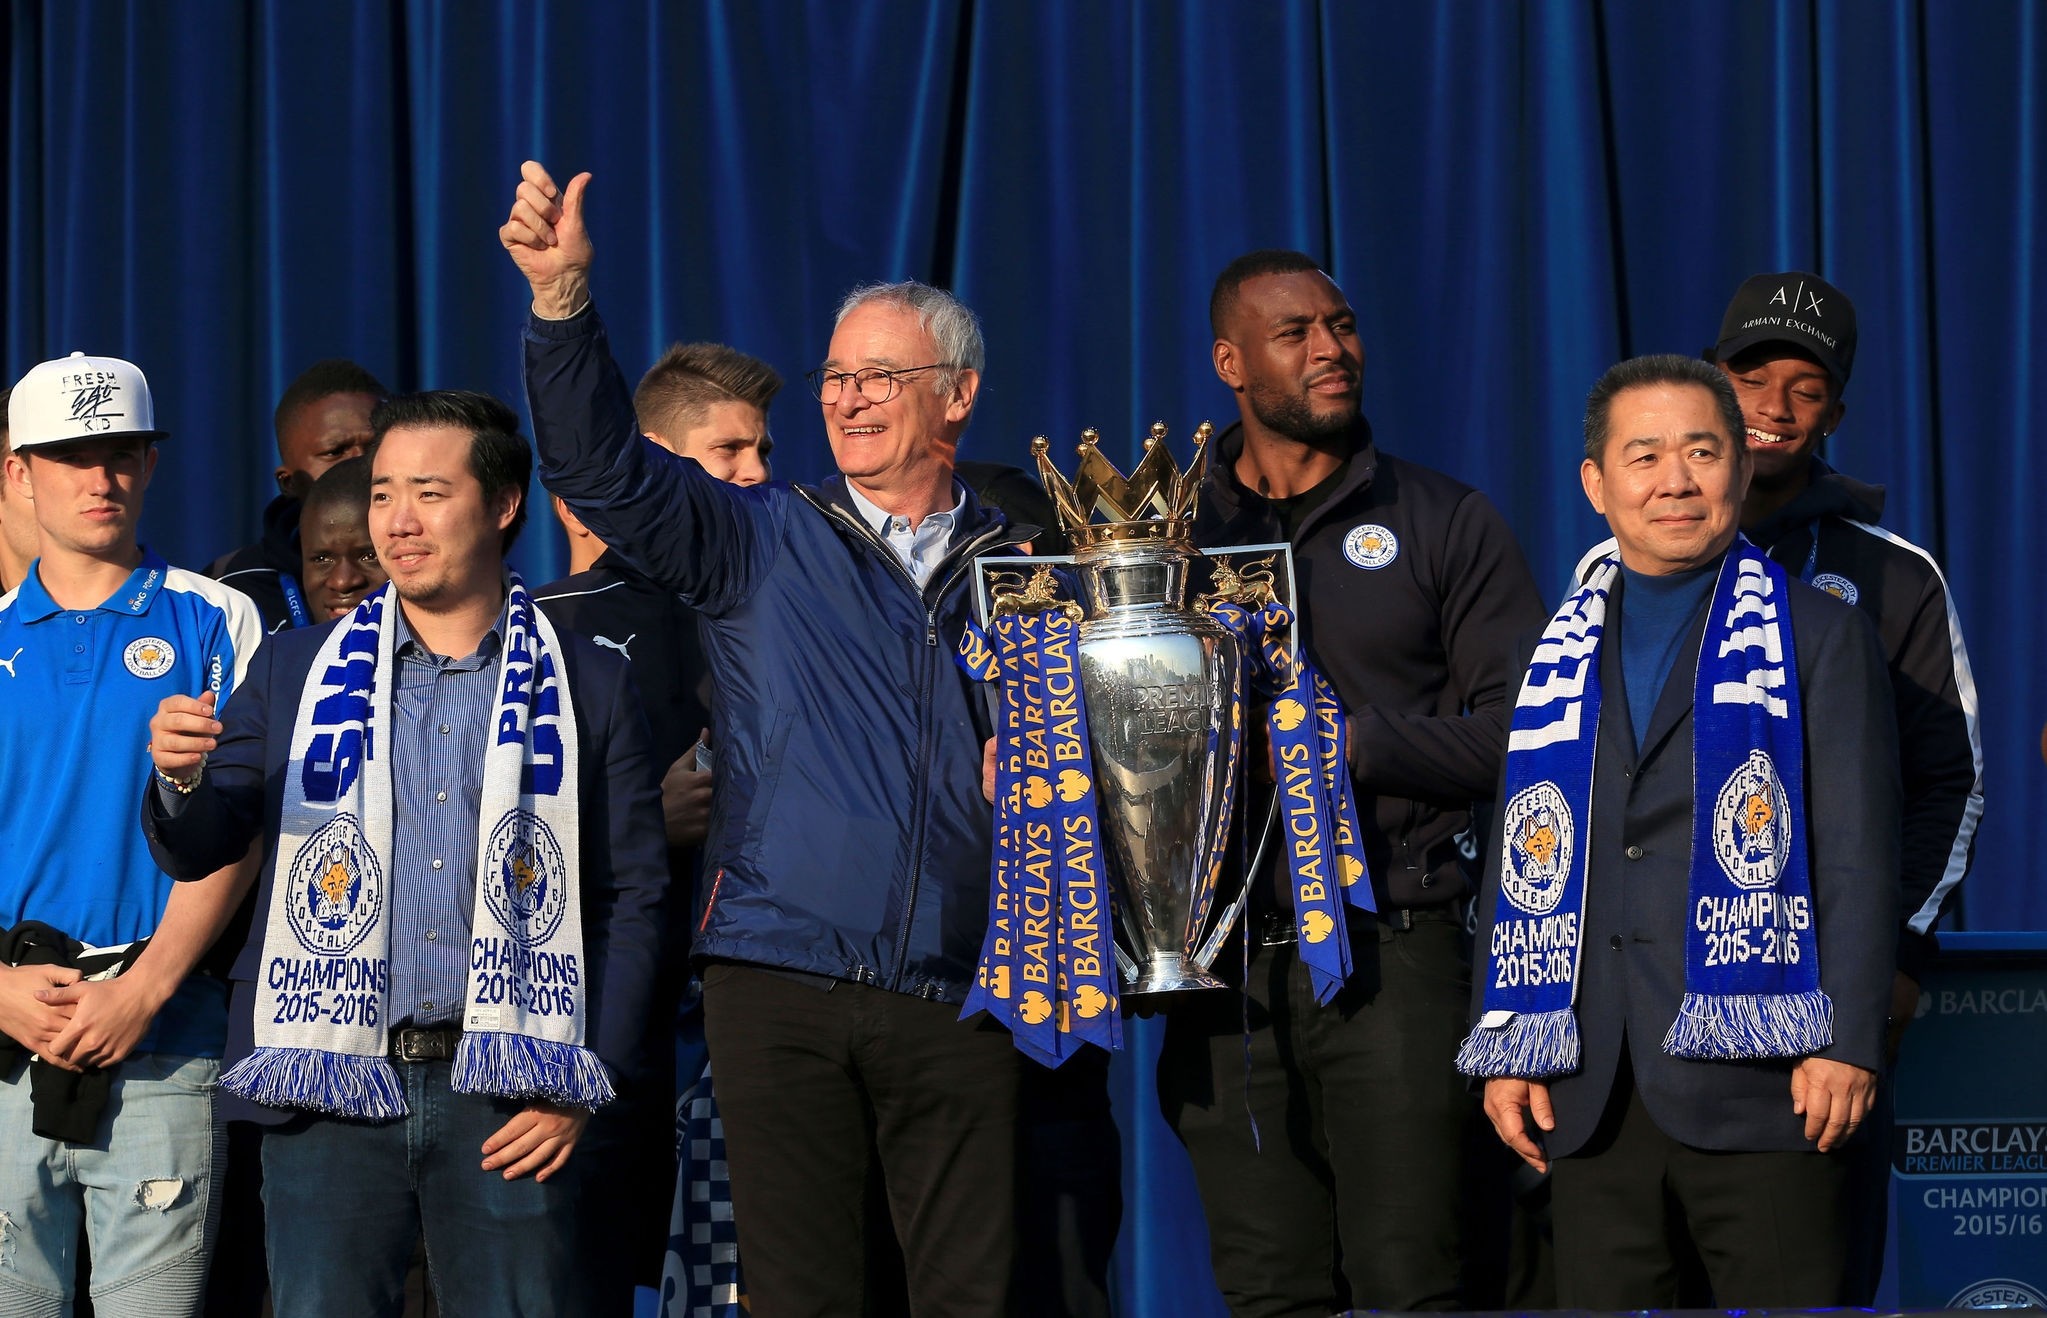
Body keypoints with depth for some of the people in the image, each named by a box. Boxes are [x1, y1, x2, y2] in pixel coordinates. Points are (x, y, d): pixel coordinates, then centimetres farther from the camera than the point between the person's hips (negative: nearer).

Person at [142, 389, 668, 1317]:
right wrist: (182, 778, -13)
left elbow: (632, 899, 7)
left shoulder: (589, 685, 8)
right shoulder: (297, 670, 12)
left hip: (510, 1099, -1)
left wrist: (582, 1087, -2)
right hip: (333, 1086, 1)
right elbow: (195, 854, 10)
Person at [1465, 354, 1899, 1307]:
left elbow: (1859, 854, -1)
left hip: (1758, 1075, -4)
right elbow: (1516, 862, 17)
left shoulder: (1821, 638, 5)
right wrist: (1506, 1050, 9)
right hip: (1590, 1090, 4)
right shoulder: (1556, 657, 17)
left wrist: (1847, 1043, -11)